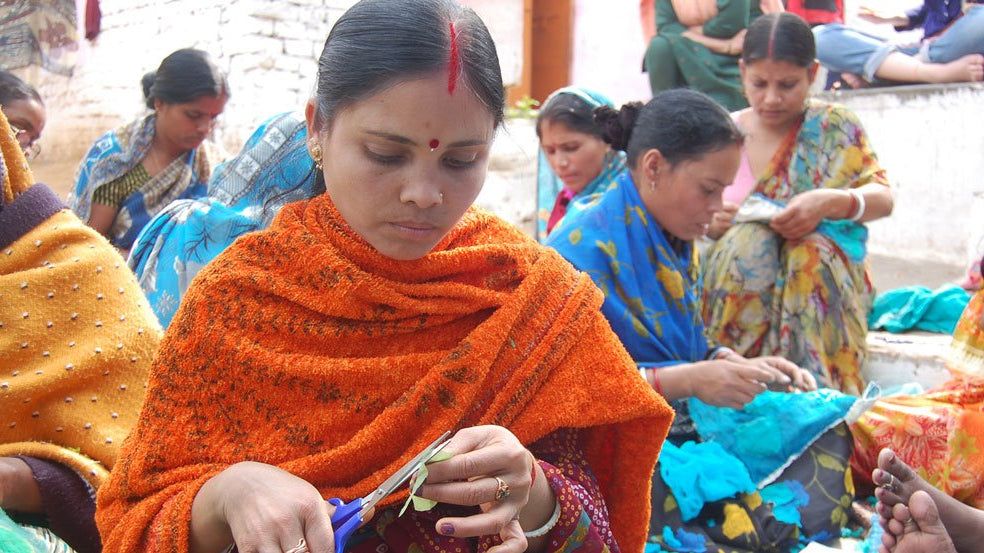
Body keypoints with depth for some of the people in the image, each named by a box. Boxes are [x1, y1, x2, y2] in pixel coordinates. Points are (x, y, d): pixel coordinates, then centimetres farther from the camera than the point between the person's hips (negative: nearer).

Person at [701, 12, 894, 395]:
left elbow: (883, 198, -3)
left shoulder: (834, 128, 5)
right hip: (728, 275, 1)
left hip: (821, 280, -1)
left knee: (810, 251, -34)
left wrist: (831, 202, -25)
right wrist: (709, 223, -17)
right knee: (750, 239, -31)